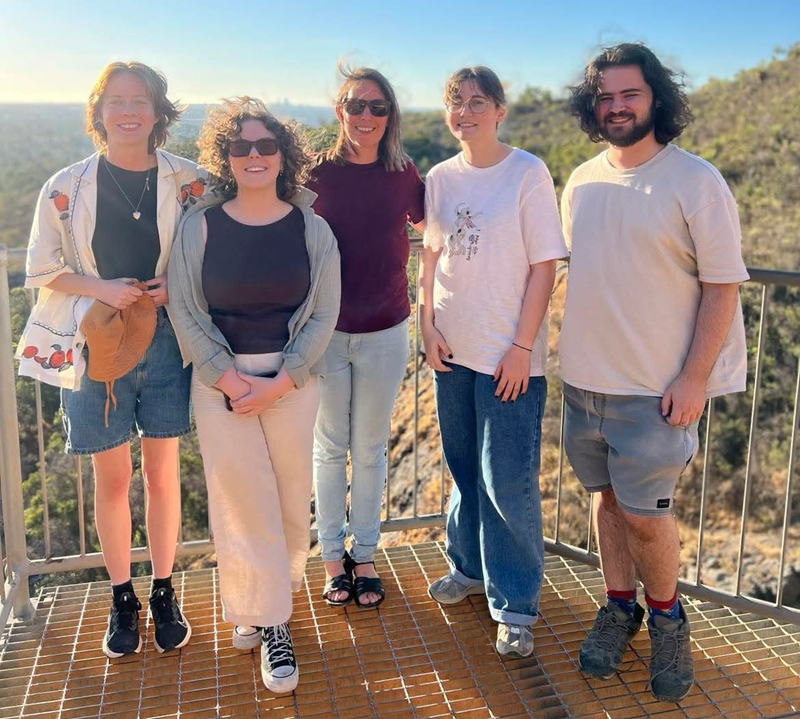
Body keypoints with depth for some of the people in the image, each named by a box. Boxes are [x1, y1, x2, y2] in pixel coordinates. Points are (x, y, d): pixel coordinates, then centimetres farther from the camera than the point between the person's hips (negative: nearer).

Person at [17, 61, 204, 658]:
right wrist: (100, 287, -16)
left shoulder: (188, 182, -2)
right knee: (112, 478, 10)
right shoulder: (67, 188, -3)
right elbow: (42, 271, 2)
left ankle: (164, 594, 28)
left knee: (162, 473, 10)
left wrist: (177, 284, -13)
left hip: (166, 342, 0)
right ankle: (123, 600, 28)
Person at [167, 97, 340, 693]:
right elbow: (185, 311, -1)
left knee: (291, 493, 7)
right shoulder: (200, 227, 0)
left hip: (293, 381, 1)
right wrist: (228, 377, -11)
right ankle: (269, 621, 15)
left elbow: (324, 314, -2)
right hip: (220, 380, 0)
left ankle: (277, 590, 34)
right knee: (240, 495, 0)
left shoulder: (311, 228, 0)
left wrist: (281, 382, -11)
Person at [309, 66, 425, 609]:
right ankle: (333, 555, 28)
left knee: (370, 449, 13)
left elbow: (430, 226, 16)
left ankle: (365, 554, 29)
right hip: (326, 331, -1)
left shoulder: (404, 175, -2)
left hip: (385, 333, 1)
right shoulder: (318, 172, -6)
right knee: (331, 447, 12)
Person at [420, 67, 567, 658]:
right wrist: (429, 325, 1)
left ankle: (516, 605, 14)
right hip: (453, 348, 5)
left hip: (510, 353, -5)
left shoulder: (528, 173, -8)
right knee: (464, 468, 17)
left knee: (508, 481, -2)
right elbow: (431, 257, 11)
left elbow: (545, 266, -10)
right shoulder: (440, 178, 6)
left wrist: (521, 347, -13)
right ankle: (470, 567, 37)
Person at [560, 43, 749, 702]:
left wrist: (694, 378, -14)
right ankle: (620, 608, 32)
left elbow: (724, 285, -9)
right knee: (608, 496, 14)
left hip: (656, 387, -5)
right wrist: (577, 352, 12)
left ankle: (667, 616, 25)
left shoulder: (696, 182, -9)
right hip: (585, 377, 5)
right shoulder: (581, 183, 7)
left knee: (644, 513, -1)